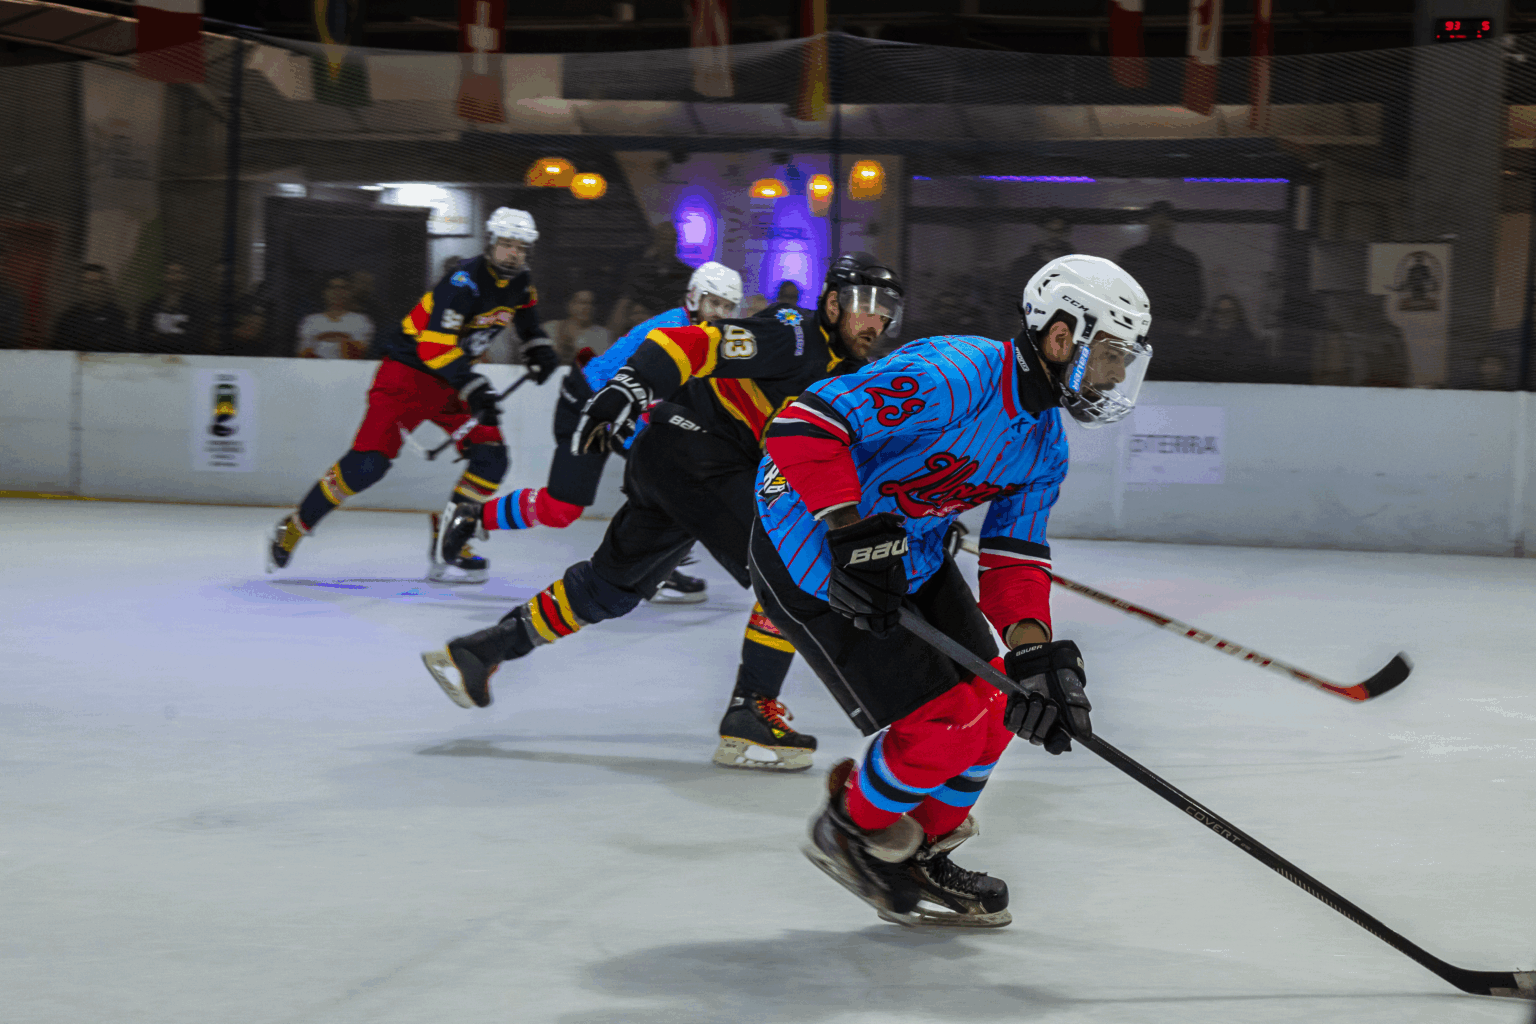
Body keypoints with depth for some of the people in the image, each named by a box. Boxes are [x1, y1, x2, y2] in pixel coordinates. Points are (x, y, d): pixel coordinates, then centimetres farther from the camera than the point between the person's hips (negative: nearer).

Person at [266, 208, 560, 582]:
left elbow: (525, 308, 27)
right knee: (369, 460, -17)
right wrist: (474, 388, -37)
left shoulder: (519, 282, 0)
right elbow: (434, 347, -31)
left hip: (453, 375, 8)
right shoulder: (465, 282, -25)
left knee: (491, 458, -7)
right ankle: (294, 527, -3)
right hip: (408, 369, -8)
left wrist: (537, 344, 13)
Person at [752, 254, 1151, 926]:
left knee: (990, 708, 9)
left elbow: (1014, 556, 2)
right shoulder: (954, 375, -28)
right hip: (812, 560, -10)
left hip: (911, 556, 10)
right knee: (944, 722, -11)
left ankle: (922, 855, 29)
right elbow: (804, 423, -32)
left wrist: (1033, 648, -15)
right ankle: (851, 831, 16)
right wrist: (853, 529, -38)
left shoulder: (1045, 446, 2)